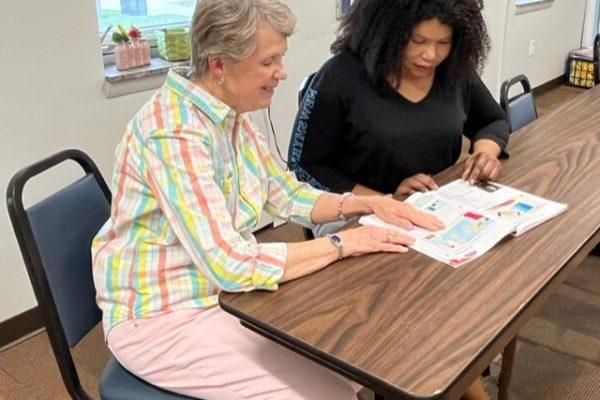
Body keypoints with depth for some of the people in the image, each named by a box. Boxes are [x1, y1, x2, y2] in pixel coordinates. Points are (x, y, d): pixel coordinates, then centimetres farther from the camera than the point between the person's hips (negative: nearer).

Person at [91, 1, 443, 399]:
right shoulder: (174, 132, -27)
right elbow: (230, 264, -31)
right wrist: (343, 243, -21)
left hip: (220, 292, 8)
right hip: (162, 318, -8)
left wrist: (368, 203, -4)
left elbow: (289, 195, 11)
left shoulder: (232, 117, 1)